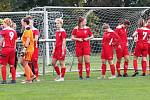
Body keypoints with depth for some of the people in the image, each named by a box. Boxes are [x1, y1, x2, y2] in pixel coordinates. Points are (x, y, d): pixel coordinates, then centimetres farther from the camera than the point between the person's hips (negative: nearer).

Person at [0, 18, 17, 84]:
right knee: (12, 65, 13)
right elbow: (15, 42, 12)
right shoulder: (14, 31, 9)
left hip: (5, 48, -6)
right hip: (12, 49, 6)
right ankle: (13, 79, 13)